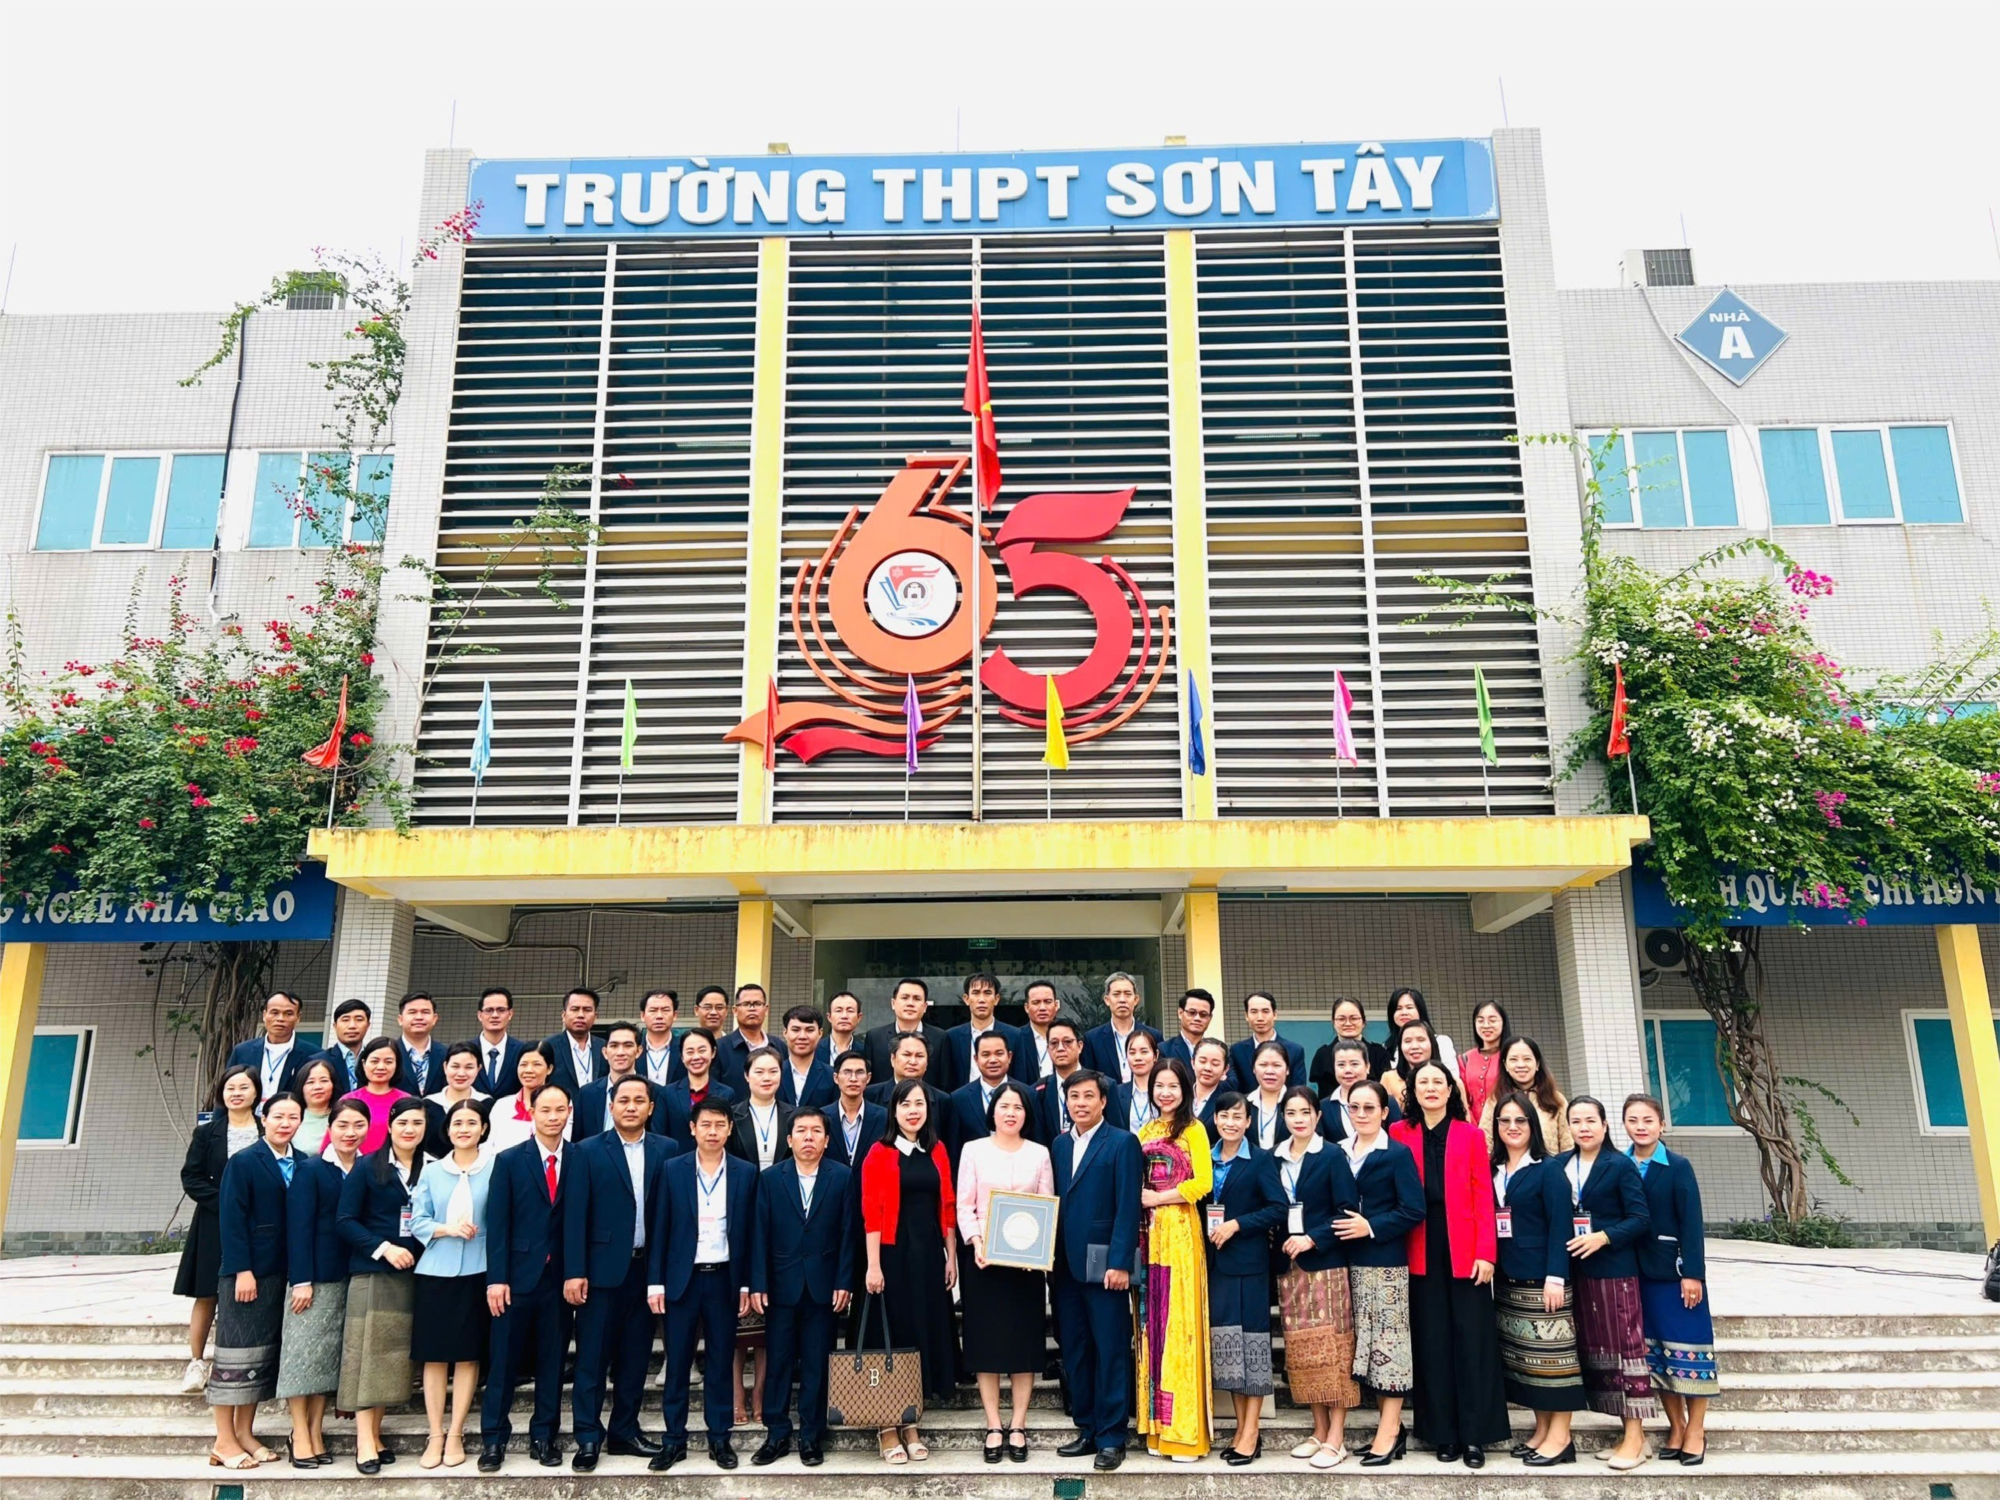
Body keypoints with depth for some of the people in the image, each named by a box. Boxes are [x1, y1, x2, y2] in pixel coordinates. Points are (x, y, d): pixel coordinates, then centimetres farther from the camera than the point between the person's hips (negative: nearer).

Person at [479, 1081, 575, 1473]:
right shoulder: (509, 1160, -1)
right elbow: (497, 1224, -4)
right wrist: (496, 1278, -10)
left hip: (559, 1278, 1)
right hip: (518, 1275, -1)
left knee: (552, 1361, 9)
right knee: (503, 1361, 6)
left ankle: (544, 1437, 20)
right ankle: (493, 1440, 17)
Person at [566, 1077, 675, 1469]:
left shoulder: (666, 1150, 3)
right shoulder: (588, 1151, -1)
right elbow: (575, 1215, -5)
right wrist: (574, 1272, -10)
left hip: (647, 1268, 2)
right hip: (602, 1267, -2)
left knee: (635, 1355, 11)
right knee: (593, 1356, 3)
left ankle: (625, 1431, 23)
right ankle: (588, 1437, 13)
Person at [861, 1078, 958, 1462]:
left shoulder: (937, 1151, 8)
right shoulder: (879, 1153, -4)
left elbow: (947, 1206, 9)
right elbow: (871, 1212, -9)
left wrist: (952, 1256, 4)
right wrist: (873, 1265, -14)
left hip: (930, 1253, 4)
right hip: (894, 1253, -4)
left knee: (926, 1331, 8)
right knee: (893, 1332, 1)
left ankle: (911, 1424, 20)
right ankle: (889, 1429, 12)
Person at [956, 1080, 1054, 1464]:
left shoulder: (1039, 1154, 6)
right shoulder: (974, 1150, 3)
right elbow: (964, 1206, 1)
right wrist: (975, 1242, -14)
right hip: (983, 1258, -1)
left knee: (1024, 1341, 3)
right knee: (986, 1341, 2)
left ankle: (1018, 1425, 12)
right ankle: (994, 1426, 10)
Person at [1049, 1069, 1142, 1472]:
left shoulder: (1123, 1143, -4)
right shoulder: (1059, 1144, 14)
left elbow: (1128, 1208, -10)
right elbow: (1055, 1203, 13)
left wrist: (1119, 1263, -16)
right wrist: (1050, 1258, 3)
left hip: (1104, 1266, -6)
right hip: (1066, 1267, 6)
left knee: (1111, 1353, 1)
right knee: (1074, 1352, 11)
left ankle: (1112, 1438, 10)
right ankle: (1087, 1429, 23)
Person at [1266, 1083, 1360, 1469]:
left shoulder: (1332, 1156, -4)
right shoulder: (1273, 1159, 9)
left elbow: (1347, 1210, -9)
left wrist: (1312, 1238, -16)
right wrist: (1285, 1242, -1)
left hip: (1327, 1262, -5)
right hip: (1289, 1264, 5)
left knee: (1332, 1343, -3)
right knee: (1302, 1348, 7)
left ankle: (1336, 1437, 2)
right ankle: (1319, 1430, 17)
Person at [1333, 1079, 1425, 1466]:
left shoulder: (1398, 1154, -5)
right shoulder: (1339, 1152, 9)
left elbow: (1414, 1211, -11)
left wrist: (1371, 1227, -16)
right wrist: (1340, 1231, -1)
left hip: (1386, 1262, -6)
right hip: (1351, 1262, 6)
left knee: (1388, 1340, -3)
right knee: (1365, 1341, 9)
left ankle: (1389, 1431, 3)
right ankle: (1388, 1423, 20)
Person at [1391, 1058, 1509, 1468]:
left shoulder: (1471, 1135, 4)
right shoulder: (1399, 1134, 6)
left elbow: (1483, 1197, 0)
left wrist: (1486, 1252, -8)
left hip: (1464, 1250, -1)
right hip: (1421, 1251, 1)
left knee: (1472, 1339, 1)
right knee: (1432, 1340, 5)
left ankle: (1474, 1435, 10)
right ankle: (1443, 1434, 14)